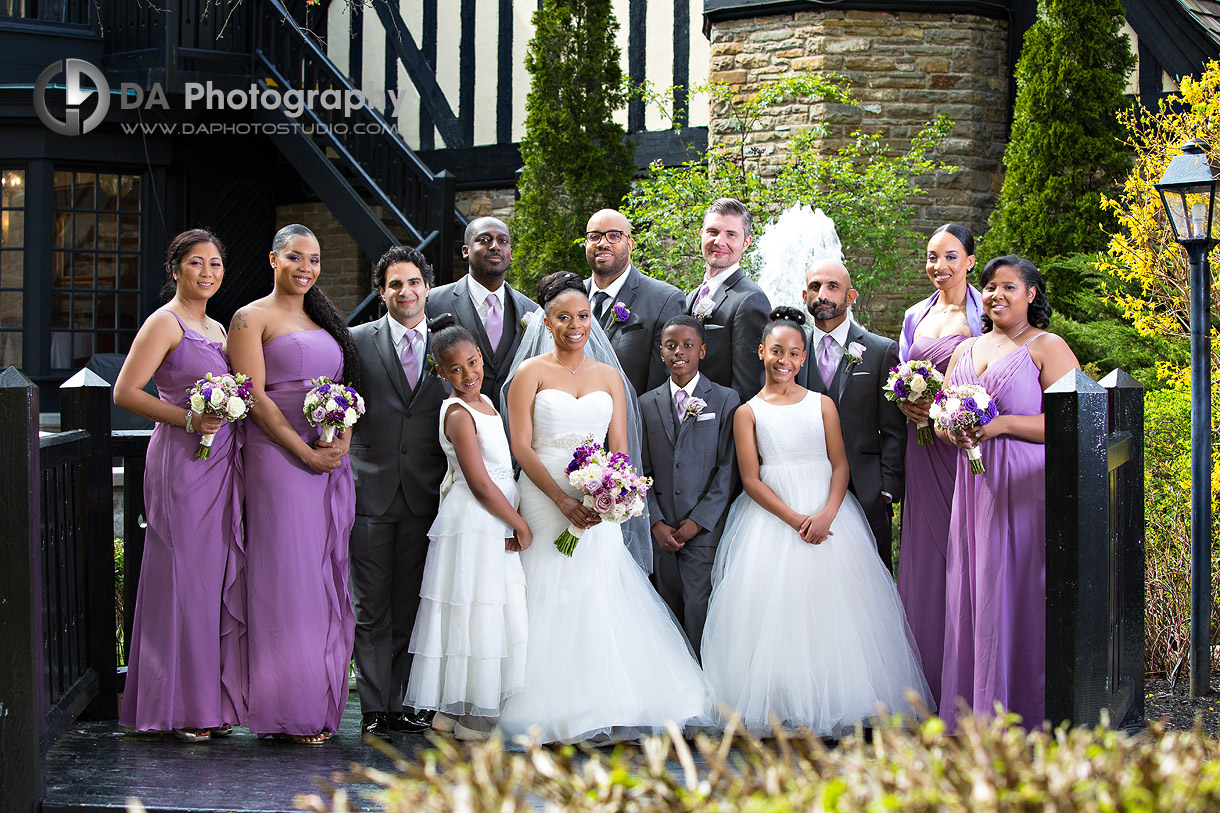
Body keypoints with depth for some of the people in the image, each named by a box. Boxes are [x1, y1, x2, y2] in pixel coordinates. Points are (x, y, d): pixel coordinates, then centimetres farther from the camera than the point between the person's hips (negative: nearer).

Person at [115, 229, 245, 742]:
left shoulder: (217, 329, 19)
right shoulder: (165, 323, -5)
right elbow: (125, 392, -12)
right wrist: (188, 419, -19)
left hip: (222, 464, 8)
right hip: (183, 463, -8)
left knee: (221, 579, 7)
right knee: (183, 579, -5)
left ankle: (214, 703, 13)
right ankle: (178, 706, 0)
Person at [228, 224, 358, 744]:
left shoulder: (325, 319, 18)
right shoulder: (252, 319, 0)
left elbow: (348, 388, 15)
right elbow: (255, 396, -8)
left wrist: (343, 441, -4)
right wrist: (305, 452, -14)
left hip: (333, 462, 6)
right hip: (279, 460, -6)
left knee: (327, 579, 5)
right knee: (286, 578, -5)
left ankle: (322, 705, 11)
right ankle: (290, 713, 0)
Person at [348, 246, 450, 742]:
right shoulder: (359, 342, 4)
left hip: (425, 496, 2)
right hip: (372, 492, -2)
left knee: (410, 608, 6)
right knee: (372, 608, -1)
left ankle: (399, 704, 13)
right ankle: (374, 711, 2)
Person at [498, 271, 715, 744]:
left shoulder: (608, 376, 14)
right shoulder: (531, 373, 3)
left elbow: (620, 448, 9)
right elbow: (521, 446, -4)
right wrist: (563, 499, -15)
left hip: (599, 504, 3)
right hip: (545, 500, -3)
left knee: (602, 600, -6)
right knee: (553, 602, -8)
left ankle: (605, 714, -4)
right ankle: (558, 718, -7)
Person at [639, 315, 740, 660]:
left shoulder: (726, 400, 2)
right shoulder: (648, 404, 12)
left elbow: (728, 469, -3)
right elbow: (643, 471, 10)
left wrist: (698, 521, -10)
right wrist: (657, 524, -2)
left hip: (705, 530, -3)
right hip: (663, 532, 3)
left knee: (700, 616, -9)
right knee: (671, 615, 5)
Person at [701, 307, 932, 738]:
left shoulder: (823, 405, 8)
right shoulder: (748, 412, 4)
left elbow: (840, 465, 2)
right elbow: (751, 479, -2)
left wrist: (826, 514, -16)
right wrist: (794, 519, -15)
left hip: (827, 511, 1)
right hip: (770, 516, -1)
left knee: (831, 604, -5)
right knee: (774, 611, -7)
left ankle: (832, 702, 2)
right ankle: (780, 707, -2)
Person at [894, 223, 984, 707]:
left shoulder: (985, 314, -2)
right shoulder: (915, 317, 16)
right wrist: (907, 404, -1)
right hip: (923, 445, 5)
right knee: (923, 553, 5)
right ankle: (927, 682, 11)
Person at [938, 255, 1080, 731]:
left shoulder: (1047, 348, -2)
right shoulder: (967, 350, 18)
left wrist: (1002, 424, -18)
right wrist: (950, 429, -6)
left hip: (1025, 491, -6)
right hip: (974, 490, 6)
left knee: (1017, 594, -7)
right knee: (971, 592, 2)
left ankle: (1023, 710, -2)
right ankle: (974, 712, 6)